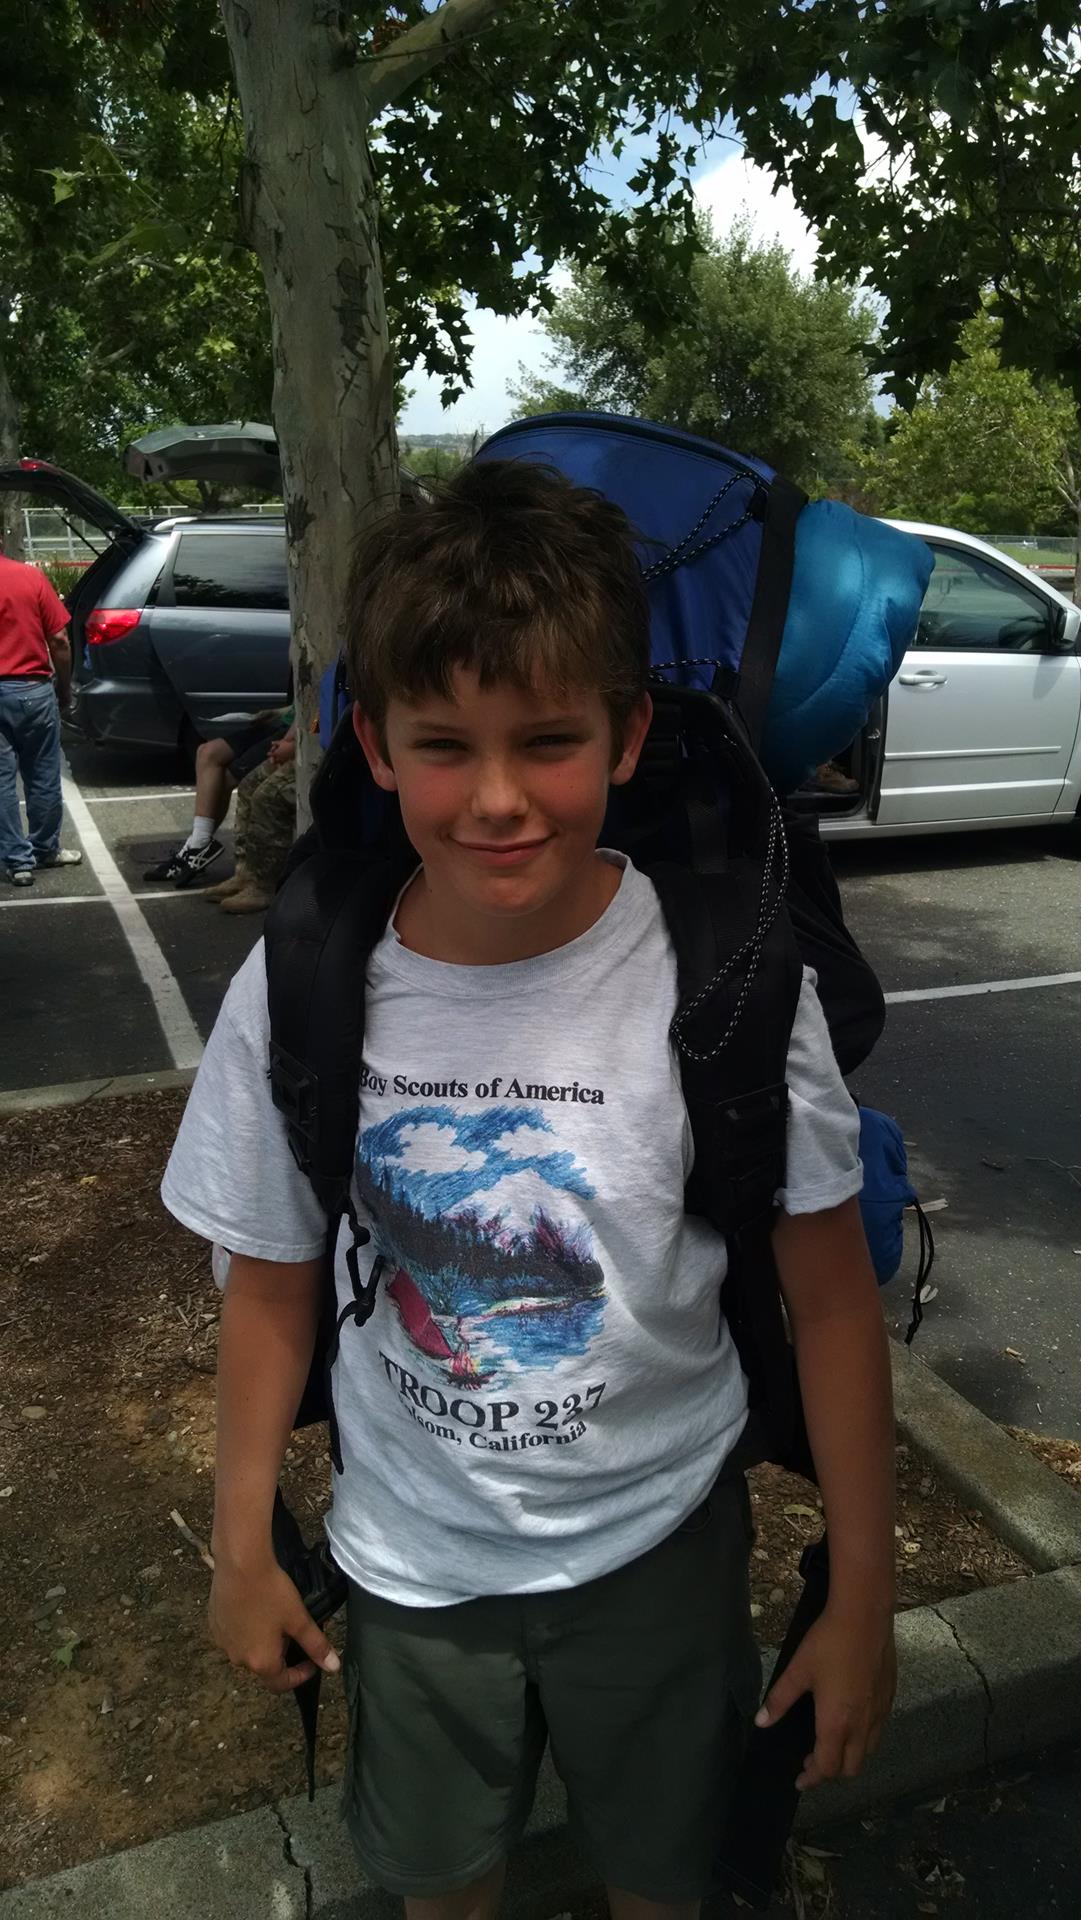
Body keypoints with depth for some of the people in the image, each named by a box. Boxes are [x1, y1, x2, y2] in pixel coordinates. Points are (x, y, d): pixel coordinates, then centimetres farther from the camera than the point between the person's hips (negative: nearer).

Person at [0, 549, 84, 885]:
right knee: (43, 776, 14)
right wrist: (65, 691, 7)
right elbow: (59, 640, -5)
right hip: (34, 689, 1)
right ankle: (45, 849, 26)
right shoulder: (31, 576, -4)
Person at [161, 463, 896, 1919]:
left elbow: (830, 1297, -12)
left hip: (659, 1541, -1)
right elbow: (274, 1281, -5)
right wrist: (244, 1547, 2)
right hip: (410, 1556, 2)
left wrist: (864, 1594, -6)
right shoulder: (295, 991, -19)